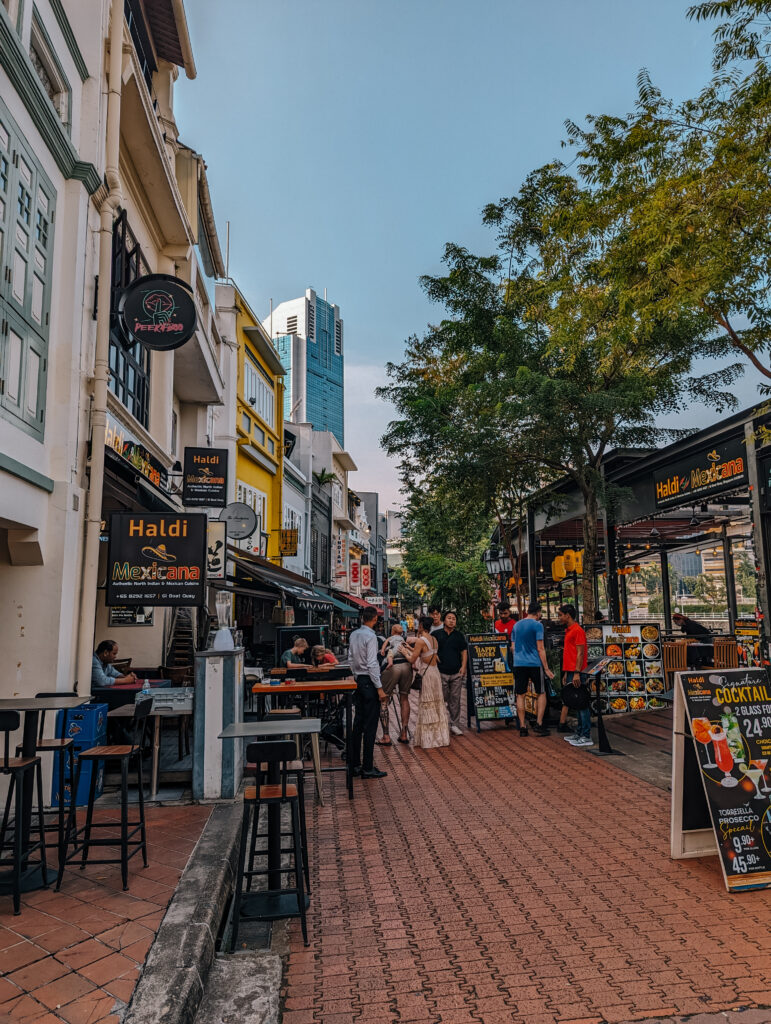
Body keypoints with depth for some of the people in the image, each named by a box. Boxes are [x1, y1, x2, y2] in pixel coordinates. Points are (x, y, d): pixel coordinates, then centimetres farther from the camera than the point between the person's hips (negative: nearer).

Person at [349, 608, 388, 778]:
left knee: (358, 723, 13)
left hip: (358, 681, 8)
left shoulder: (353, 635, 8)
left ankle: (355, 764, 19)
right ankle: (368, 768, 1)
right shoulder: (370, 637, -16)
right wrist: (380, 688, -17)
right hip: (369, 681, -8)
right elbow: (372, 664, -19)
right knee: (370, 726, -3)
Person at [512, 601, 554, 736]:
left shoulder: (516, 625, 12)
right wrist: (546, 668, -6)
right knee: (541, 693, 9)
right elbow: (540, 649, -9)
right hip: (534, 664, -4)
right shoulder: (537, 625, -6)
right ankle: (539, 724, 1)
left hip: (519, 664, 5)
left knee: (520, 696, 7)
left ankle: (522, 727, 8)